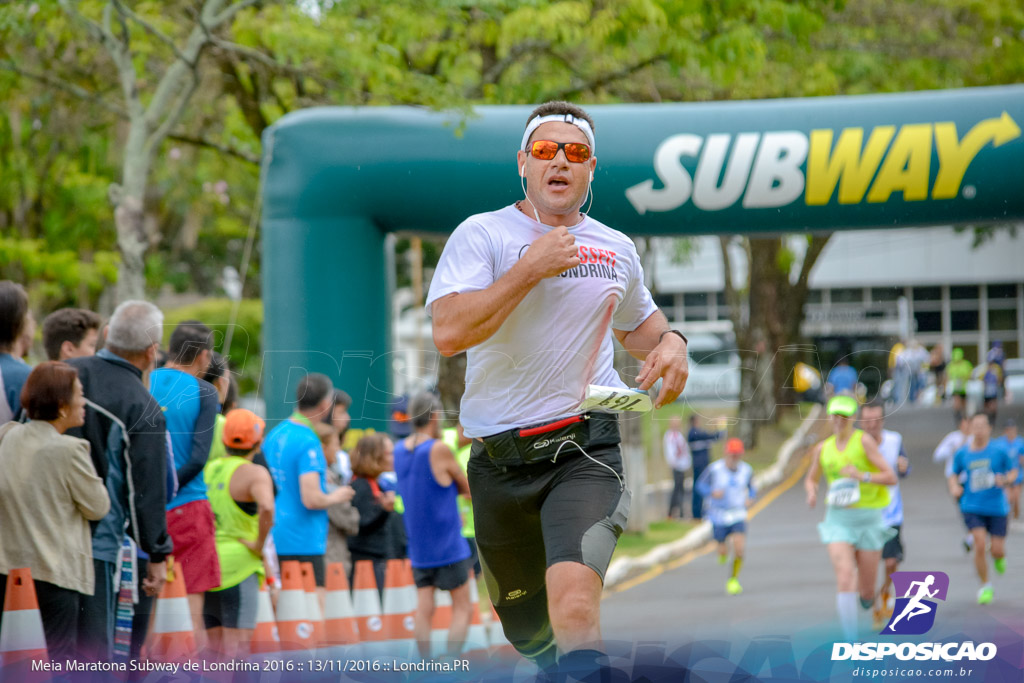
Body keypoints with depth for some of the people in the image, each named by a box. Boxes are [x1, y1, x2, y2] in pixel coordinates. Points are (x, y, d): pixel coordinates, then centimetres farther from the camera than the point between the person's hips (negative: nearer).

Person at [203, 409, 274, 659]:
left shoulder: (209, 468, 10)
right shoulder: (254, 473, -10)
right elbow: (266, 508, -29)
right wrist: (259, 544, -15)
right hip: (237, 563, -7)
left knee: (216, 648, 13)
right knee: (238, 646, -7)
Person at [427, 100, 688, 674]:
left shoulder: (617, 249, 11)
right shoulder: (481, 234, -2)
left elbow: (637, 324, 31)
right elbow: (449, 334, -17)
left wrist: (670, 343, 7)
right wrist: (532, 267, -16)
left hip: (585, 449, 0)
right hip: (498, 459, 0)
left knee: (574, 601, -27)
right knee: (527, 631, 14)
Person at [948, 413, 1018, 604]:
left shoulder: (999, 451, -5)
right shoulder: (962, 454, 1)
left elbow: (1013, 472, 6)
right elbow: (954, 474, 16)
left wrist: (1005, 479, -16)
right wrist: (955, 487, -6)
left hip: (996, 507, 0)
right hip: (972, 508, 0)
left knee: (998, 551, -2)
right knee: (980, 545, -15)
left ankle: (998, 558, 39)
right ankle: (985, 587, 2)